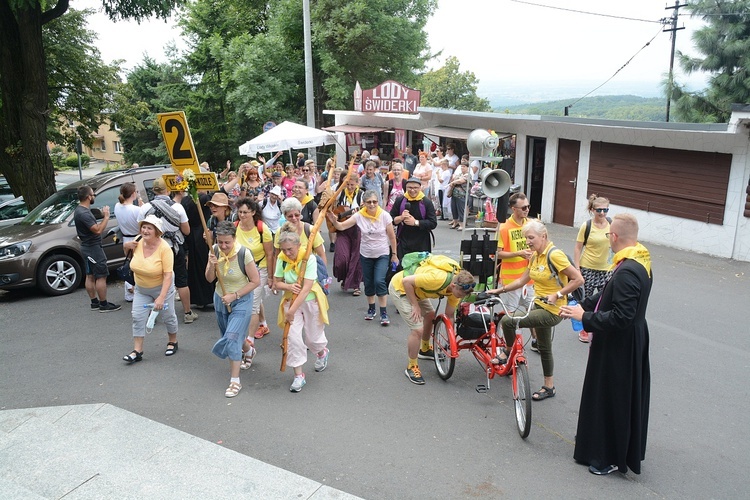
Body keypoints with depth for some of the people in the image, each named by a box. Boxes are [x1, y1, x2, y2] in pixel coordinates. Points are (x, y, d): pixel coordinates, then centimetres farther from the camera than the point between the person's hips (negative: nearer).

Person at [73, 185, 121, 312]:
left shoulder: (80, 210, 10)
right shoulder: (84, 213, -23)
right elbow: (98, 230, -27)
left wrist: (103, 217, 5)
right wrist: (106, 216, -19)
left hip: (87, 247, 11)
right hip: (93, 248, -11)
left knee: (90, 276, 14)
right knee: (101, 276, -5)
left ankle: (95, 303, 22)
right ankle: (104, 305, -1)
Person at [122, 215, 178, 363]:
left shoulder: (164, 248, -27)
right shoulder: (138, 243, -12)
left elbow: (168, 275, -28)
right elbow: (126, 247, 14)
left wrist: (161, 297, -33)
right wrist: (127, 246, -11)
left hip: (161, 287, -4)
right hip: (141, 289, 4)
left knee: (167, 316, 11)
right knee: (138, 317, -1)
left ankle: (173, 342, 35)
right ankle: (137, 351, 6)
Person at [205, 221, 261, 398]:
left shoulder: (244, 254, -25)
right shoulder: (215, 250, -11)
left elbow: (255, 281, -17)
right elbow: (209, 279, -6)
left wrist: (234, 295, -20)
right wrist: (212, 265, -27)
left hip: (241, 301, -5)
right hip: (220, 299, 6)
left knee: (232, 338, -14)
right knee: (229, 336, 20)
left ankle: (235, 381, -2)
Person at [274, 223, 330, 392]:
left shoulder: (309, 259, -24)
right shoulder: (281, 259, -9)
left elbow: (306, 288, -27)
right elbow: (276, 283, 0)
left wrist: (292, 311, -28)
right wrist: (288, 286, -23)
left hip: (311, 301, -3)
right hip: (291, 301, 3)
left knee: (313, 337, 10)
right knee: (293, 336, -10)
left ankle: (322, 352, 48)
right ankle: (298, 375, 4)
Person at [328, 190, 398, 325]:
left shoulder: (385, 215, -14)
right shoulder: (359, 216, -11)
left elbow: (392, 236, -6)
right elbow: (341, 227, -14)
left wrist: (394, 254, 0)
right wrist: (334, 220, -36)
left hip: (382, 255, -2)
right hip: (366, 255, 3)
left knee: (379, 281, -16)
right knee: (368, 283, 11)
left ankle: (384, 313, -6)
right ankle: (371, 309, 32)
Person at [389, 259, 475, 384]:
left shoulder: (457, 286, -10)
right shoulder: (438, 279, -36)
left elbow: (449, 315, 3)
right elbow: (406, 281, -29)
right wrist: (415, 306, -23)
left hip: (415, 289, 9)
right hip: (400, 288, -9)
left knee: (430, 315, 23)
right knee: (417, 329, -15)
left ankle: (425, 350, 47)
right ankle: (411, 367, 4)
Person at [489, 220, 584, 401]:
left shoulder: (554, 255, -21)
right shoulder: (534, 256, 5)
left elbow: (578, 279, -23)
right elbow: (522, 280, 12)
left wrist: (557, 295, -24)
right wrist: (500, 290, 8)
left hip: (552, 310, -9)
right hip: (539, 305, 9)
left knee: (507, 321, -18)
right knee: (544, 347, 20)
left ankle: (508, 354, 8)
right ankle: (549, 386, 36)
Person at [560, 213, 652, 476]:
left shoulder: (626, 272, -30)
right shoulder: (640, 262, 2)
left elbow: (620, 317, -31)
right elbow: (610, 296, 11)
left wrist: (585, 317, -21)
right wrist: (583, 305, 5)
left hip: (618, 346, -10)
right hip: (632, 339, 10)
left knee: (612, 397, 5)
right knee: (624, 395, 23)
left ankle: (609, 457, 22)